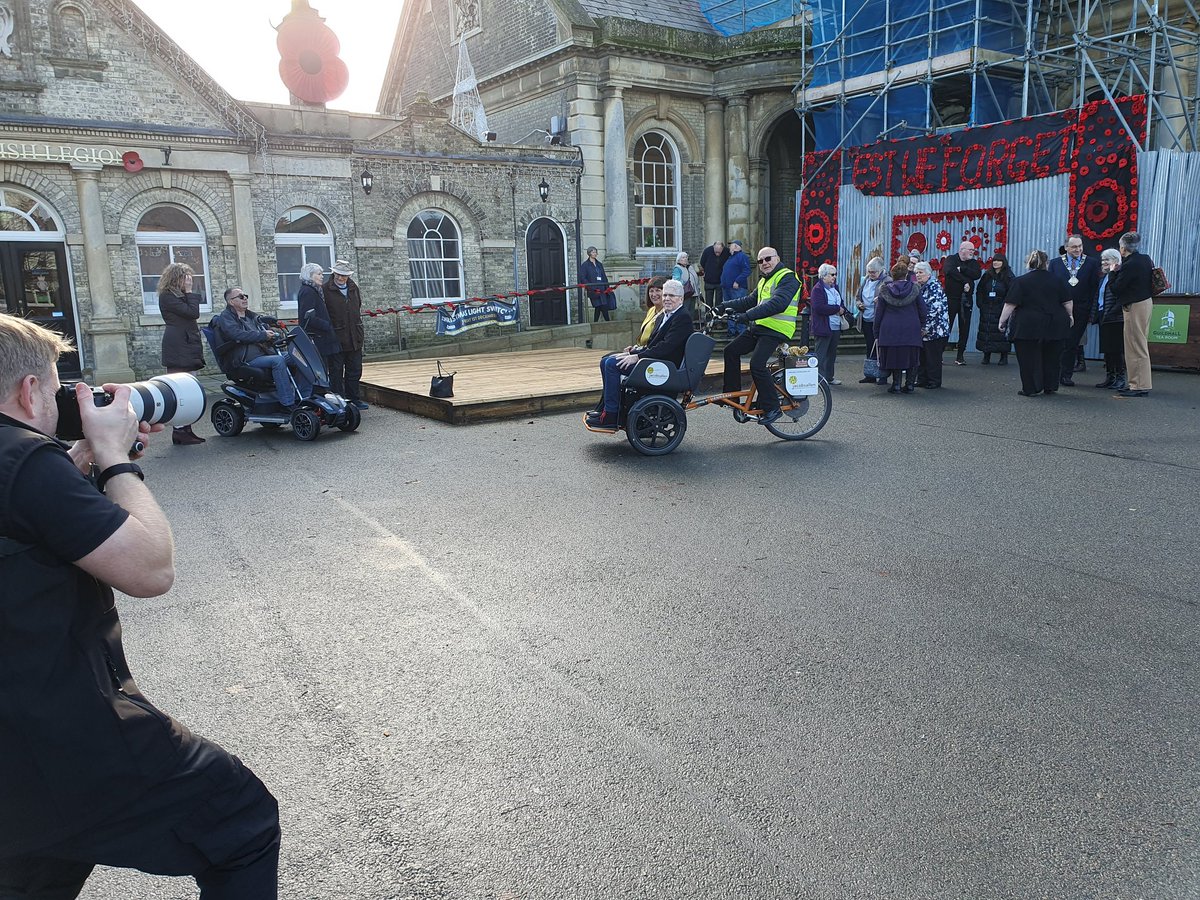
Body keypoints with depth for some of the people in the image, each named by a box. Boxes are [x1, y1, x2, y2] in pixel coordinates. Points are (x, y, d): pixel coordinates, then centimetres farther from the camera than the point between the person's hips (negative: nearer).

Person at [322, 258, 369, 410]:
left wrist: (362, 334, 18)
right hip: (336, 339, -5)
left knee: (355, 371, 11)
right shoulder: (325, 289, -6)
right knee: (336, 373, 2)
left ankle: (354, 399, 21)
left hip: (354, 339, 5)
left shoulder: (354, 288, 11)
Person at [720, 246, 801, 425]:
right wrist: (725, 306, 11)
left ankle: (771, 408, -11)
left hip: (776, 330, -10)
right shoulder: (764, 280, 20)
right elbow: (752, 301, 23)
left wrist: (748, 315, -34)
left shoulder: (787, 278, -12)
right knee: (731, 350, 5)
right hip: (760, 327, 10)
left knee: (757, 365, -23)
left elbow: (778, 304, -27)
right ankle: (731, 395, 13)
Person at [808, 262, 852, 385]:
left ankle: (829, 377, 22)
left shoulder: (835, 287, 15)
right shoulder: (818, 289, -11)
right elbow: (819, 307, -23)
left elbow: (840, 303, 24)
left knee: (832, 353, 14)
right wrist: (837, 309, -16)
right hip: (823, 328, -9)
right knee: (821, 354, -4)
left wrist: (843, 311, 0)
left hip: (836, 327, 9)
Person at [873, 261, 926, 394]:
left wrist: (876, 333, 9)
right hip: (911, 328, 0)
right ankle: (909, 384, 11)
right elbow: (922, 311, 1)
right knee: (911, 356, 10)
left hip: (890, 330, 0)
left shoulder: (885, 290, -1)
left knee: (894, 356, 9)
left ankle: (896, 385, 8)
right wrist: (921, 325, 15)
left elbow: (878, 314, 2)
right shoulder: (915, 288, -1)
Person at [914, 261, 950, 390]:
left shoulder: (935, 287, -13)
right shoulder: (920, 287, 14)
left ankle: (934, 382, 7)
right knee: (922, 356, 12)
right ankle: (922, 380, 20)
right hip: (923, 331, 8)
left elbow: (934, 309, -21)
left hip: (935, 330, -8)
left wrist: (926, 327, -20)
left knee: (933, 357, -1)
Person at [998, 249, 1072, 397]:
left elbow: (1010, 305, -11)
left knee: (1029, 358, 2)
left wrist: (1002, 321, -3)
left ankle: (1031, 389, 2)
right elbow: (1067, 302, 10)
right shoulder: (1056, 281, 7)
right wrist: (1069, 316, 26)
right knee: (1051, 357, 14)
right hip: (1055, 327, 4)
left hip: (1029, 326, -4)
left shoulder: (1021, 281, -6)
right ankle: (1050, 387, 21)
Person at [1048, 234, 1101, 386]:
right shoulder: (1055, 263, 6)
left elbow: (1094, 288, 2)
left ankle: (1066, 375, 10)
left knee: (1072, 344, 3)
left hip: (1080, 311, 0)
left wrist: (1092, 310, -4)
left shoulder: (1092, 263, 4)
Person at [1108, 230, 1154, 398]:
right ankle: (1143, 383, 22)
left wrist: (1113, 272, -1)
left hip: (1135, 307, -9)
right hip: (1146, 302, 9)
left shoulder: (1129, 266, -20)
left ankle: (1139, 386, -2)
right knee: (1141, 345, 15)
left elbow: (1115, 289, -15)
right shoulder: (1146, 259, 6)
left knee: (1136, 347, -5)